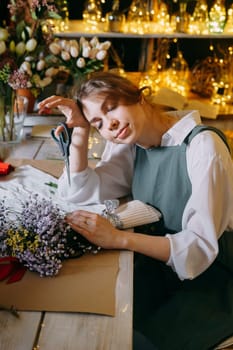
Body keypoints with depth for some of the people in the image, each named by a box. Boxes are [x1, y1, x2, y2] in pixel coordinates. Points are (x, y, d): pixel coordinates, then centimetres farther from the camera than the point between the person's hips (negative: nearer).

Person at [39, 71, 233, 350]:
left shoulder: (203, 146, -21)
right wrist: (80, 129, -10)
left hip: (210, 277, -5)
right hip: (158, 266, 5)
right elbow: (78, 193, -1)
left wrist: (119, 238, -34)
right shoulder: (129, 144, 1)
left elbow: (202, 245, -25)